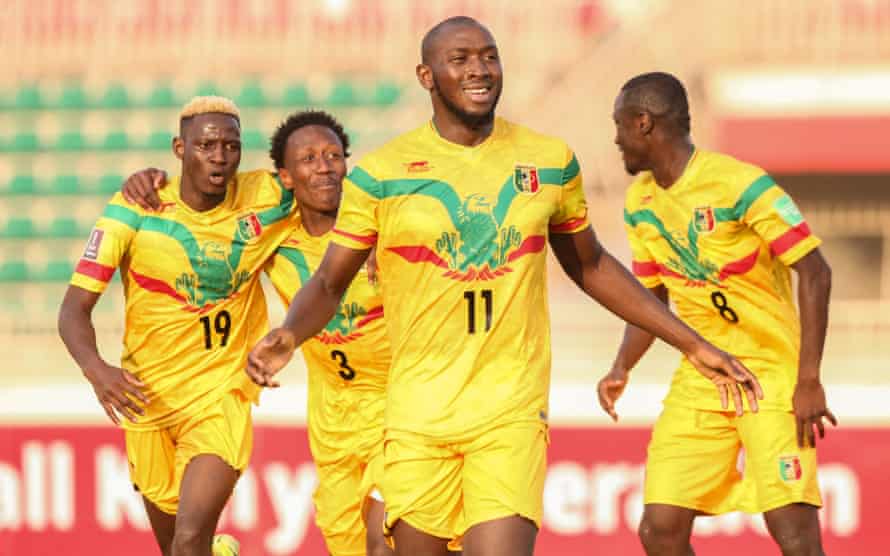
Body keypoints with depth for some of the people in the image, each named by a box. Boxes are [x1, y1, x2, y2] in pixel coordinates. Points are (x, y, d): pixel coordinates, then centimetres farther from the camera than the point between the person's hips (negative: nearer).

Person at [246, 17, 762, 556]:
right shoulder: (380, 174, 0)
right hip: (418, 417, 0)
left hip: (512, 412, 0)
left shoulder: (551, 162, 6)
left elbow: (590, 266, 20)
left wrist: (694, 345, 19)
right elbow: (329, 284, 6)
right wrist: (287, 335, -17)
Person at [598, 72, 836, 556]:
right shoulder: (640, 203, 7)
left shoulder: (741, 184, -16)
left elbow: (815, 273, -17)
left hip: (773, 373, -7)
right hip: (699, 379, 7)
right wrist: (622, 369, -2)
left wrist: (809, 381, -21)